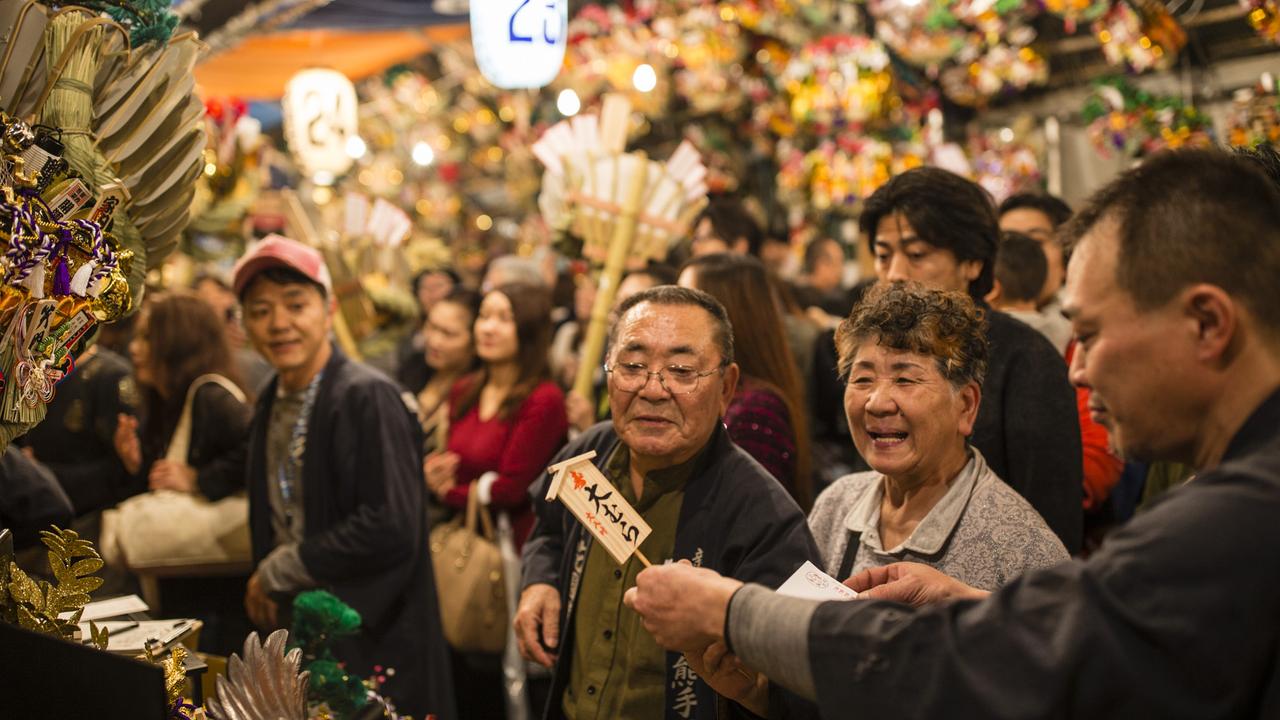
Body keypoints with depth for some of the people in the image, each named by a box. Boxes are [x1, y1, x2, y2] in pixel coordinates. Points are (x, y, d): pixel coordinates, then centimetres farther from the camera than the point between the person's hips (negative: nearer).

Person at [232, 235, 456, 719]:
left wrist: (277, 571, -14)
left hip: (372, 645, -7)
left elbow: (390, 529, -24)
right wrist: (264, 595, 4)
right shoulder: (271, 404, 9)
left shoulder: (368, 398, -16)